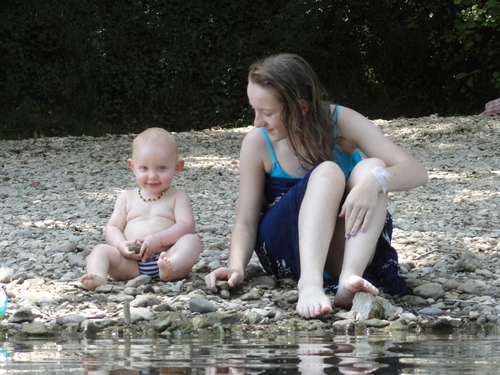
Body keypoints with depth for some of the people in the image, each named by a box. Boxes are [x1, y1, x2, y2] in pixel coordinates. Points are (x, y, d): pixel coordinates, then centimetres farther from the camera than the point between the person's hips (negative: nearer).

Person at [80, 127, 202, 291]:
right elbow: (112, 228, 14)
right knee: (101, 250, -19)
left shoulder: (177, 197, 13)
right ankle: (98, 277, -51)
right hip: (131, 264, 2)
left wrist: (158, 239, -18)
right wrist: (122, 245, -10)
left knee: (192, 241, -27)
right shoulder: (127, 198, 21)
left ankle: (170, 269, -58)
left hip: (166, 255, -2)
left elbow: (186, 227, -2)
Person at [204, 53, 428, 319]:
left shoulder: (342, 123, -11)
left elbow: (416, 172, -18)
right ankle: (309, 283, -51)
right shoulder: (258, 143, -8)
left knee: (372, 168, -27)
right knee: (327, 173, -29)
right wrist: (236, 267, -26)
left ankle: (350, 279, -47)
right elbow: (246, 222, -6)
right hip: (285, 246, -1)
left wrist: (375, 180, -40)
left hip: (347, 245, 1)